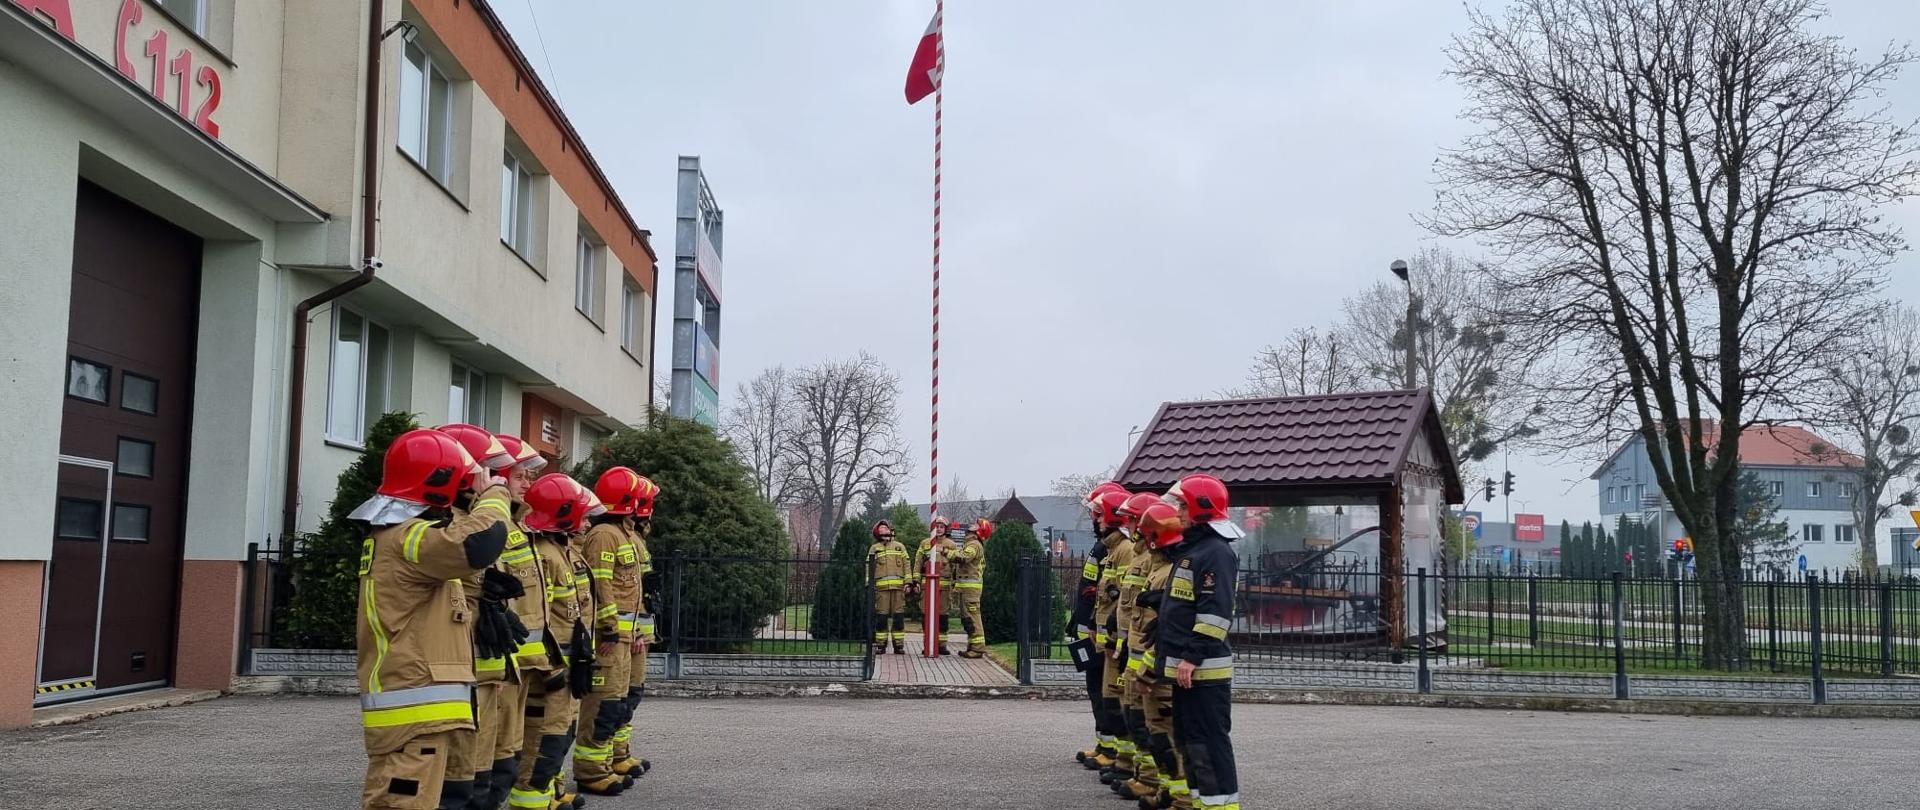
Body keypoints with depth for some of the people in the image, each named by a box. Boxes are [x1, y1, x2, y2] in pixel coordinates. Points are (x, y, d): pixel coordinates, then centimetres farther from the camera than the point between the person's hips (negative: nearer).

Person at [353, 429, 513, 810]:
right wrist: (493, 495, -16)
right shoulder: (408, 538, -17)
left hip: (410, 706, 11)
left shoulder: (390, 534, 17)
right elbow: (478, 543, -34)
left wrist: (479, 500, 16)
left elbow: (457, 534, 31)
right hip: (415, 710, -11)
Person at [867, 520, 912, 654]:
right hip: (881, 586, -1)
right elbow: (869, 567, 9)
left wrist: (908, 582, 1)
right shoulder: (874, 548, 14)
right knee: (881, 616, -3)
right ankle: (880, 645, 1)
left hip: (898, 585, 1)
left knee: (898, 616, -2)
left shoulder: (900, 546, 17)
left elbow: (907, 565, 12)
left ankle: (898, 644, 1)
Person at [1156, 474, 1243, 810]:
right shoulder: (1189, 549, 18)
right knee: (1187, 739, 15)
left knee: (1209, 741, -8)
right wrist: (1162, 645, 24)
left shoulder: (1216, 552, -14)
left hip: (1203, 669, -11)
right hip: (1183, 667, 11)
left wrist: (1192, 656, -24)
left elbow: (1216, 613, -22)